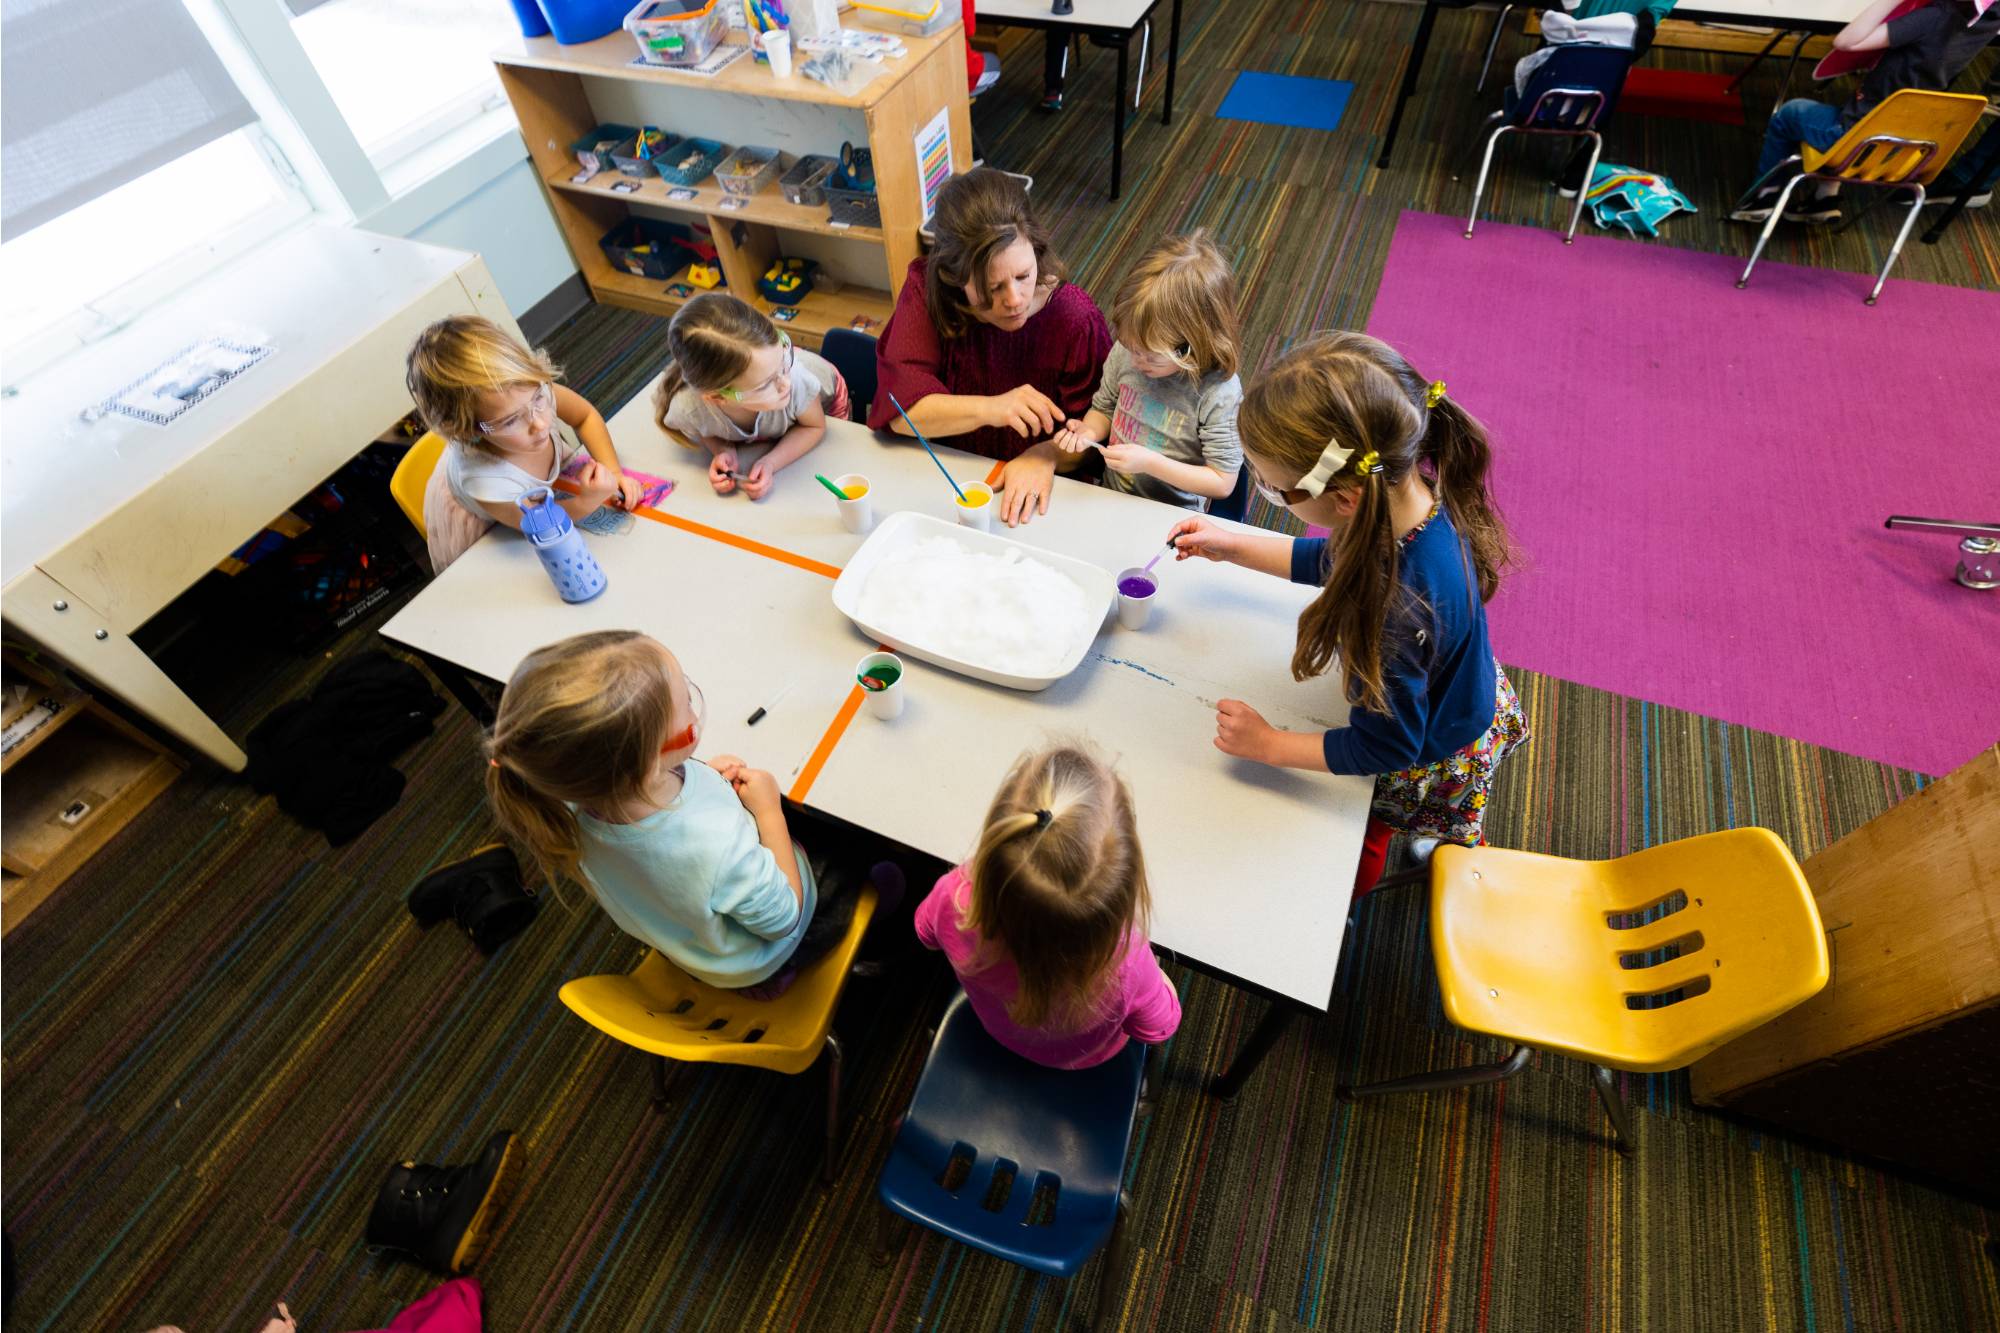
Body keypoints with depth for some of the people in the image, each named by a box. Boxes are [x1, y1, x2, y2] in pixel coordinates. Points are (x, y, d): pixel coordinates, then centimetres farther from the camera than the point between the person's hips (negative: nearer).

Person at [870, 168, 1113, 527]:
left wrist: (1047, 455, -28)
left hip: (1032, 496, 0)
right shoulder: (925, 290, -10)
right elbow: (899, 406, -17)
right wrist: (989, 409, -30)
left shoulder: (1076, 319, -13)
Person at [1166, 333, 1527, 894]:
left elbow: (1385, 747, -29)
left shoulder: (1397, 608, -47)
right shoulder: (1413, 490, -23)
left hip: (1434, 766, -7)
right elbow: (1336, 561, 0)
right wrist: (1232, 547, 0)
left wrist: (1269, 744, -21)